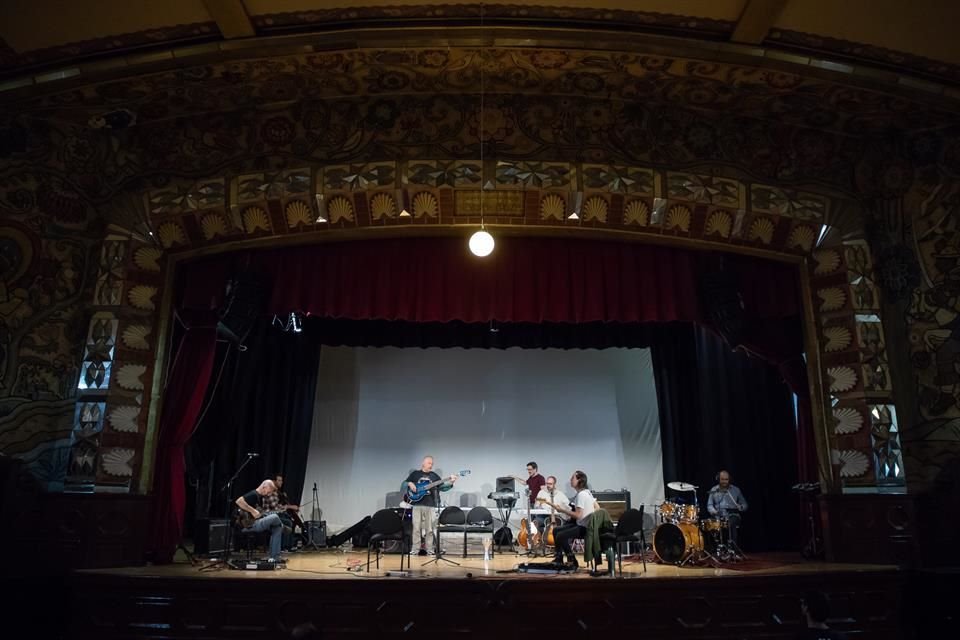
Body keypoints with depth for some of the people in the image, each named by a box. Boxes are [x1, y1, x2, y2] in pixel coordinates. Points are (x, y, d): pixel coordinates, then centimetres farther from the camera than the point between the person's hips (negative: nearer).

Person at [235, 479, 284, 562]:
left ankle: (274, 557, 0)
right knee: (275, 517, -27)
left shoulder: (261, 496, 18)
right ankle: (283, 527, 6)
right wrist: (252, 511, -25)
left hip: (257, 523, 11)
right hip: (250, 524, -11)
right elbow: (238, 501, -28)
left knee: (277, 527, 0)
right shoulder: (253, 494, -13)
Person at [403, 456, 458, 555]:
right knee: (416, 528, 0)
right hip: (417, 504, -1)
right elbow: (404, 484, 10)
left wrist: (450, 483, -10)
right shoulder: (415, 474, 8)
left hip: (430, 505, 1)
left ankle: (429, 549, 10)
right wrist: (410, 484, -11)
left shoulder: (434, 475, 11)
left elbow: (442, 487, 6)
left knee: (430, 529, 3)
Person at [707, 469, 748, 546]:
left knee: (732, 523, -35)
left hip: (732, 516, -1)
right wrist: (713, 511, -15)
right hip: (719, 517, 1)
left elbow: (744, 504, 12)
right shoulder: (713, 490, 9)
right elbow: (709, 505, 7)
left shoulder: (736, 490, 8)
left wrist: (740, 507, -12)